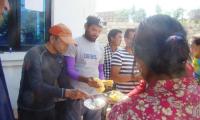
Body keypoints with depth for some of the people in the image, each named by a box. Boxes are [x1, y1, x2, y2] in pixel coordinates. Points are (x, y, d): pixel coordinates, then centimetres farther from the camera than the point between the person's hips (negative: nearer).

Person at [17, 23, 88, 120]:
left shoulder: (60, 58, 1)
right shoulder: (34, 54, -20)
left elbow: (64, 83, 2)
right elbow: (37, 86, -29)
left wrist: (77, 95, -15)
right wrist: (66, 93, -35)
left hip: (49, 109, 6)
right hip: (29, 111, -6)